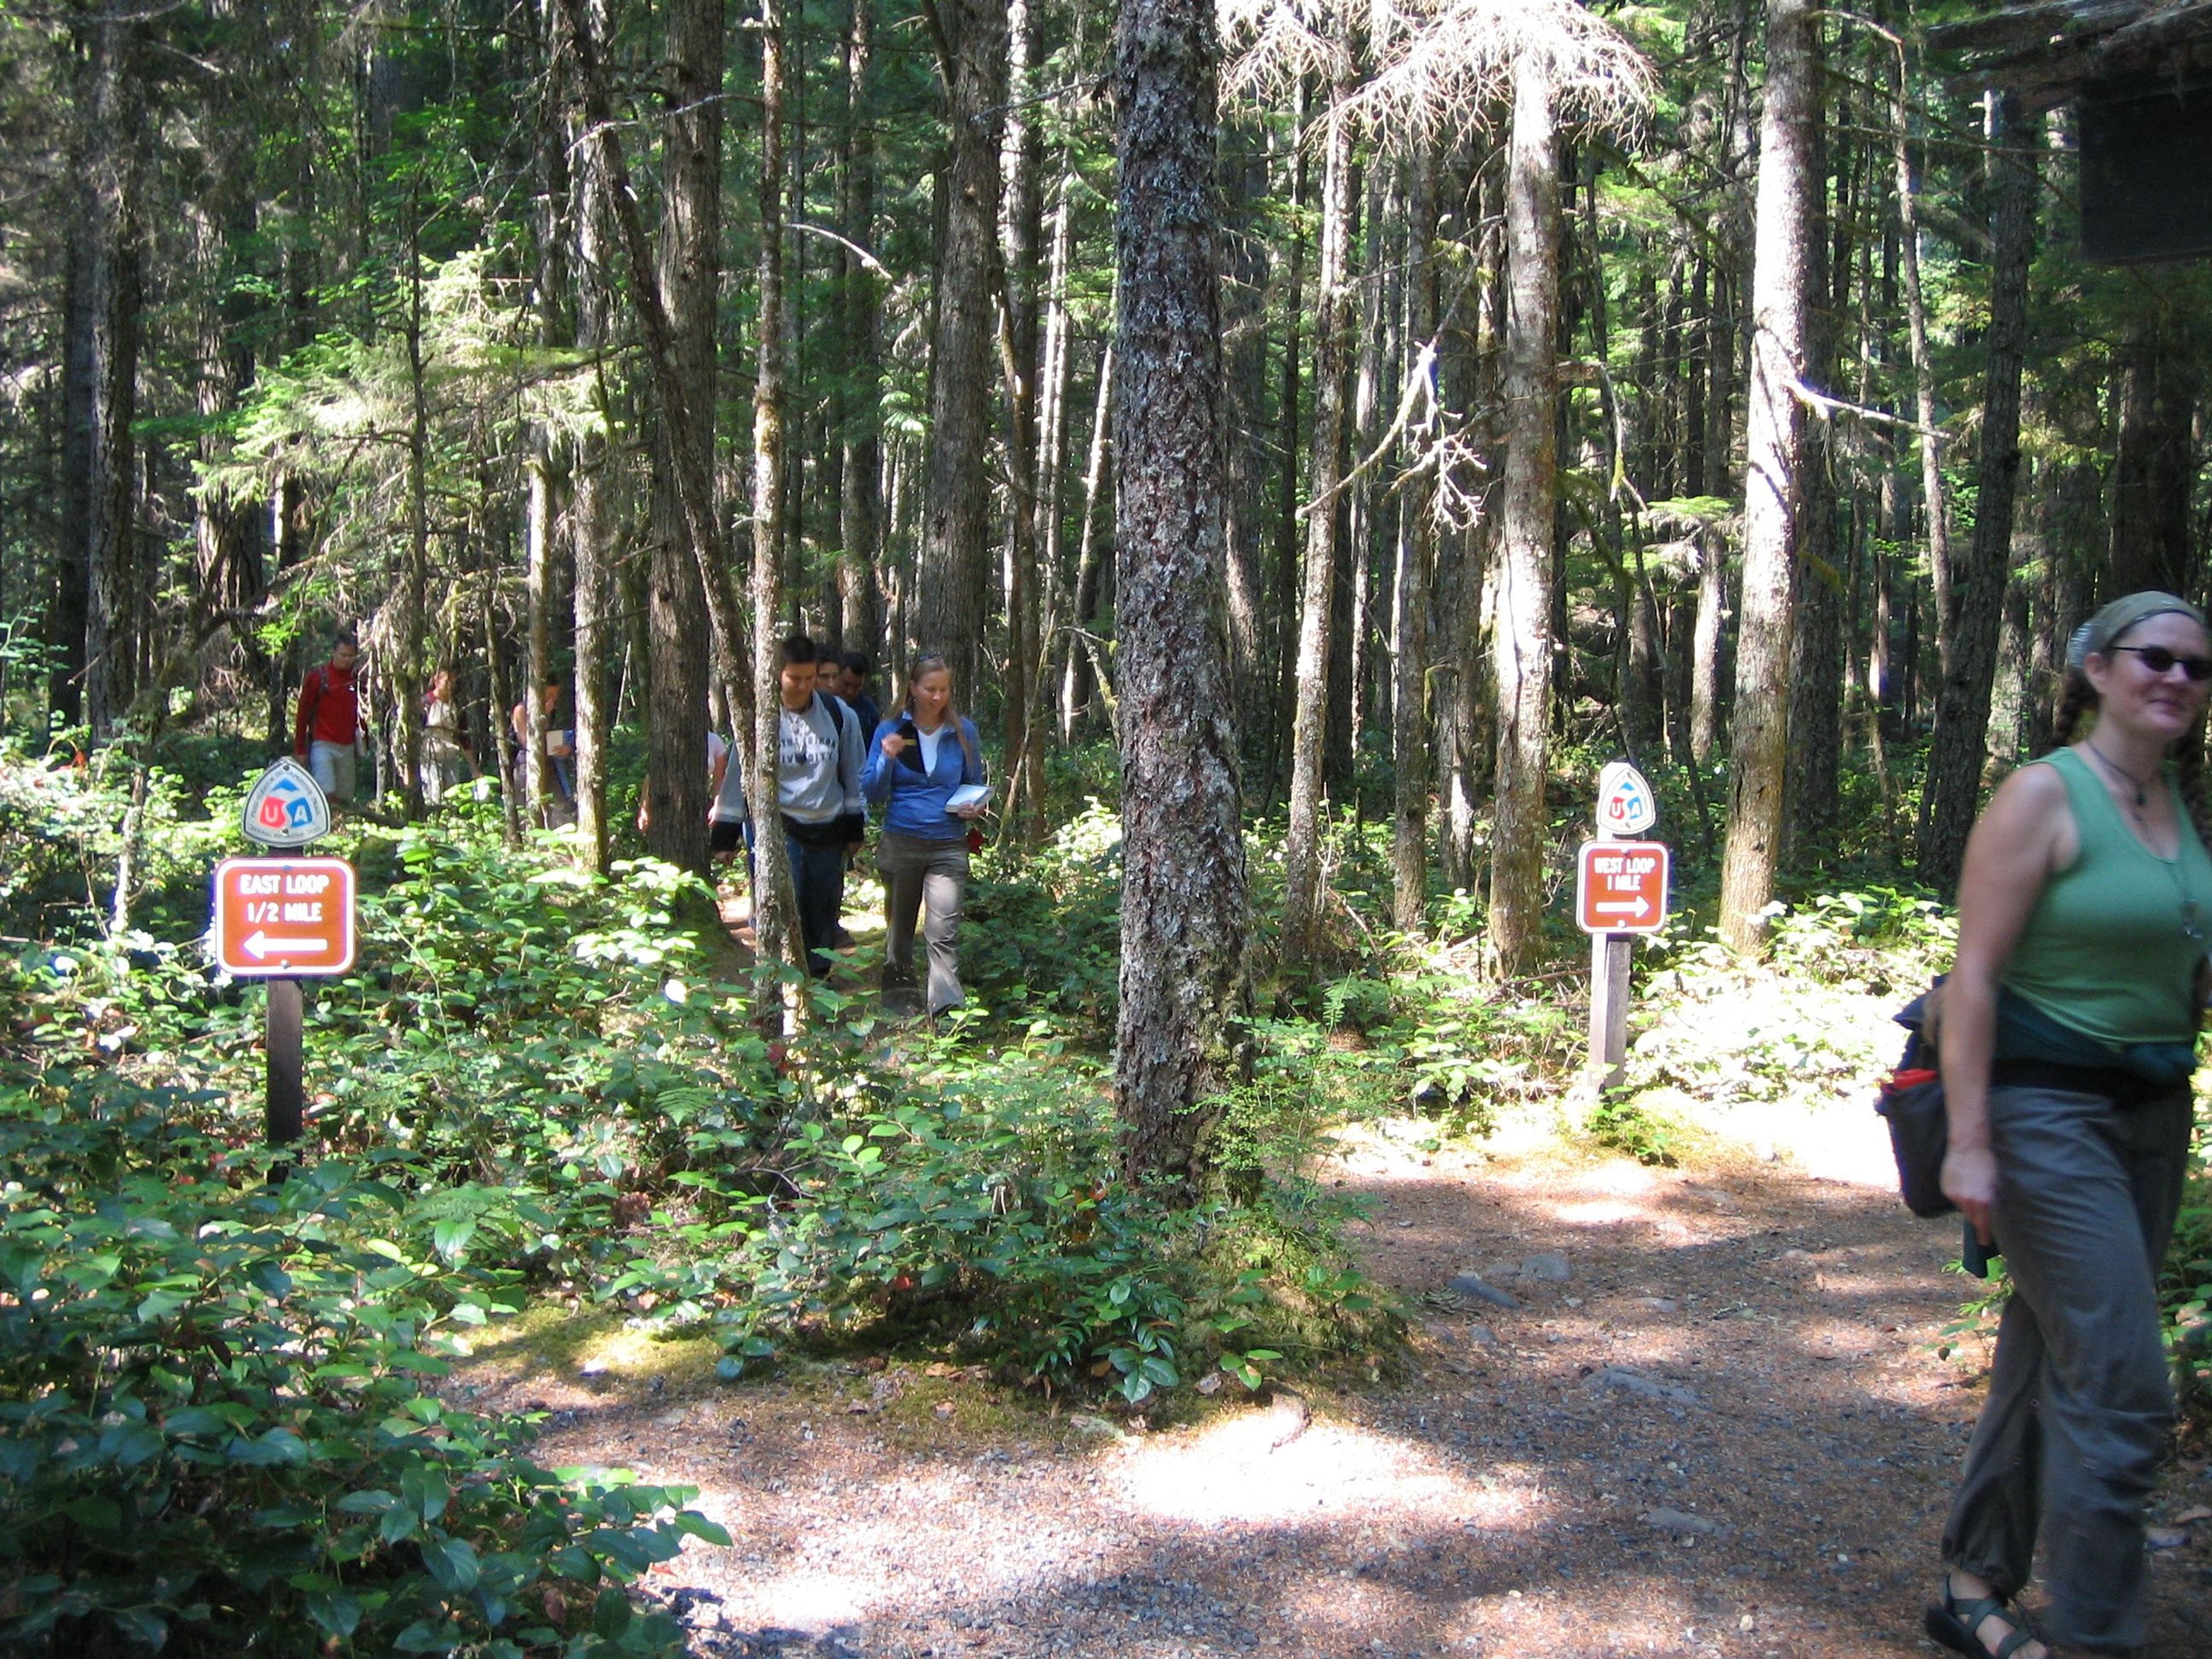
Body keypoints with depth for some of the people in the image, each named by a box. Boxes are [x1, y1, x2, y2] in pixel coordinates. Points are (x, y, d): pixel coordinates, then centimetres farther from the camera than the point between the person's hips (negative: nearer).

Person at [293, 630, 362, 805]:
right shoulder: (318, 677, -4)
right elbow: (303, 714, -1)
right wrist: (299, 750, -2)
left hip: (348, 747, 4)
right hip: (323, 745, -4)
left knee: (345, 798, 5)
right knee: (327, 793, -17)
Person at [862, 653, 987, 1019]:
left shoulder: (963, 732, 4)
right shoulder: (890, 731, 1)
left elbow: (975, 784, 16)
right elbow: (872, 793, -1)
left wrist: (975, 807, -6)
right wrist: (888, 759, -18)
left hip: (949, 847, -1)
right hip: (900, 845, 1)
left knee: (944, 932, -13)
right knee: (899, 929, 13)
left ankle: (948, 1011, -17)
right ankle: (898, 1004, 26)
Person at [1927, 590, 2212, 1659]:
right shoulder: (2044, 796, -11)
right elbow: (1974, 972, -15)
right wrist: (1967, 1140, -19)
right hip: (2048, 1111, -7)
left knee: (2052, 1361, 14)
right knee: (2122, 1389, -8)